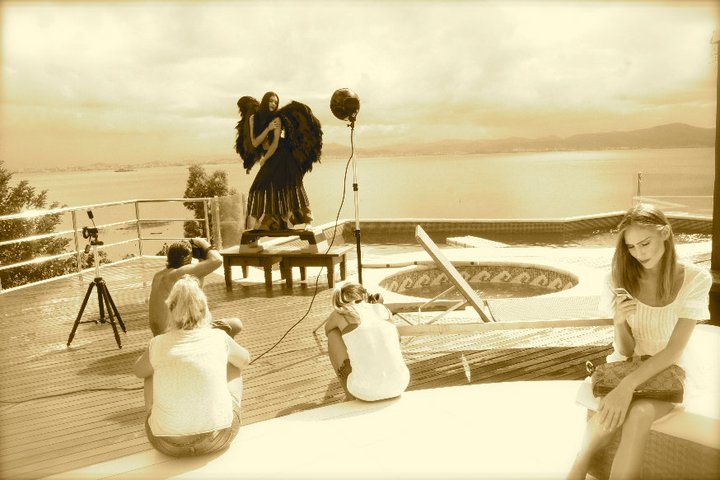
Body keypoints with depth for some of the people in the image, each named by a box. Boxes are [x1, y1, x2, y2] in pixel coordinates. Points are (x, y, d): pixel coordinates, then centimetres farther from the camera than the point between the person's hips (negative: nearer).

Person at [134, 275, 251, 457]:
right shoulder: (218, 338, -8)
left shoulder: (158, 345, -7)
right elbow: (245, 359, 15)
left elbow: (139, 371, 17)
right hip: (217, 438, 0)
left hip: (168, 444, 1)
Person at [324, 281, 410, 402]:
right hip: (399, 383, 3)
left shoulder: (340, 313, 5)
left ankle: (351, 397, 28)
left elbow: (327, 329, 30)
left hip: (365, 390, -3)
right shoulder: (384, 309, 14)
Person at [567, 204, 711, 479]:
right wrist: (619, 322, -28)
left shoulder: (695, 279, -12)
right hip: (626, 366, 1)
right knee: (611, 414, -32)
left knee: (638, 413, -33)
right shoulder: (619, 278, -8)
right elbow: (625, 351, -6)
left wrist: (628, 386, -29)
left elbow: (674, 350, -16)